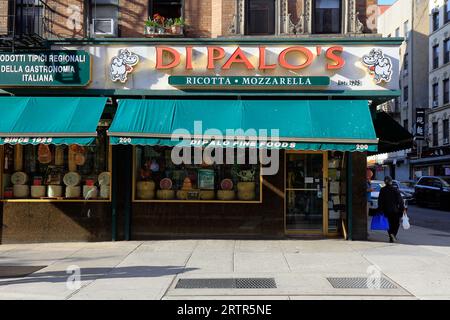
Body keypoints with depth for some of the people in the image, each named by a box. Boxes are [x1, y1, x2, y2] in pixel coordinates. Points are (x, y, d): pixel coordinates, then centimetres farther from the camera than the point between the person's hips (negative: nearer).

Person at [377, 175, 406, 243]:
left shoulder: (382, 190, -1)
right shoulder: (395, 189, -8)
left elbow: (380, 201, 1)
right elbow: (400, 200, -9)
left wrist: (380, 209, 6)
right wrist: (402, 208, -3)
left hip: (386, 210, 2)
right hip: (395, 210, -2)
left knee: (389, 224, 14)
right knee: (396, 223, 10)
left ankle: (391, 238, 9)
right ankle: (393, 234, -12)